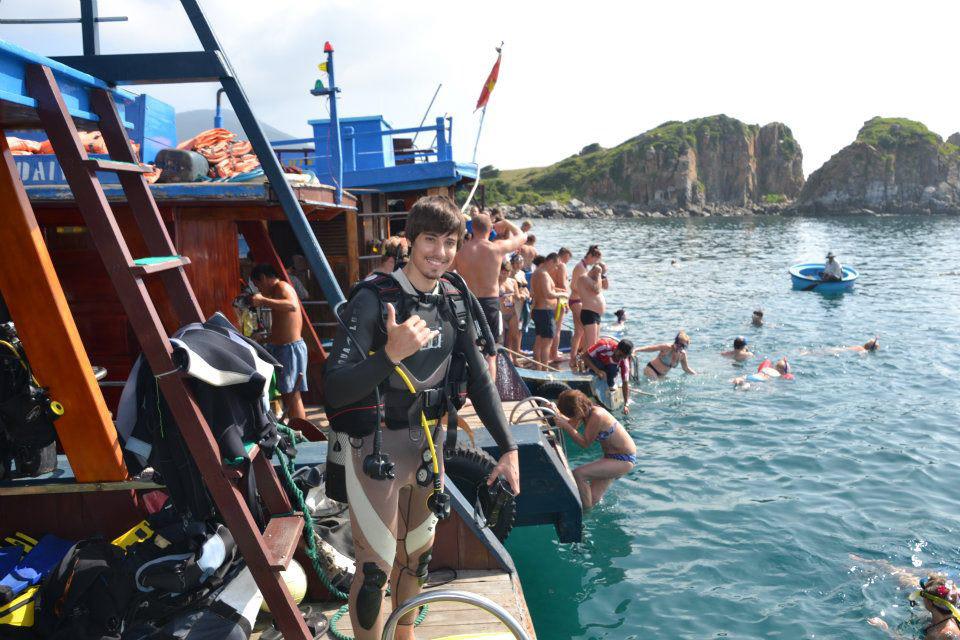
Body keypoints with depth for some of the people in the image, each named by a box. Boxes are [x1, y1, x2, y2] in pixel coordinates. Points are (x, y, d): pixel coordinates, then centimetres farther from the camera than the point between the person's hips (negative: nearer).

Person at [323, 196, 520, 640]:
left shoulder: (454, 298, 0)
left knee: (416, 554, 22)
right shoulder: (374, 299, -19)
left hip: (427, 445, 6)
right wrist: (391, 354, -41)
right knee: (374, 569, 3)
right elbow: (333, 390, -25)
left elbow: (477, 377, 5)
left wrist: (509, 448, -1)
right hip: (374, 449, -6)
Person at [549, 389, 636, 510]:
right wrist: (557, 412, -9)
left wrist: (565, 426, -25)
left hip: (624, 460, -9)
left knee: (578, 474, -20)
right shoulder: (585, 411, -4)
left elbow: (585, 443, -21)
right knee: (593, 498, 2)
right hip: (611, 457, 9)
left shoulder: (596, 416, -28)